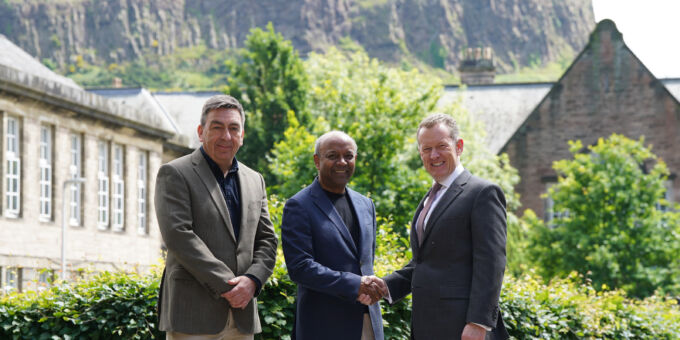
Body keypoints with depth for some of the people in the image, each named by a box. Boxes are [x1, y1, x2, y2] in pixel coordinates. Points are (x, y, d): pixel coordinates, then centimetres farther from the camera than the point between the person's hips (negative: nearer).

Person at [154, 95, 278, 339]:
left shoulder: (254, 181, 18)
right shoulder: (175, 174, -2)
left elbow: (267, 241, 15)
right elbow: (178, 236, -13)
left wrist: (252, 281, -7)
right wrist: (227, 287, -16)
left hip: (242, 318, 6)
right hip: (194, 314, -6)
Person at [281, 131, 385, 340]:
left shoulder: (365, 205, 15)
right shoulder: (299, 207, -6)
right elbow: (299, 267, -15)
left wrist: (371, 288, 2)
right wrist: (354, 285, -19)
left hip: (369, 322, 6)